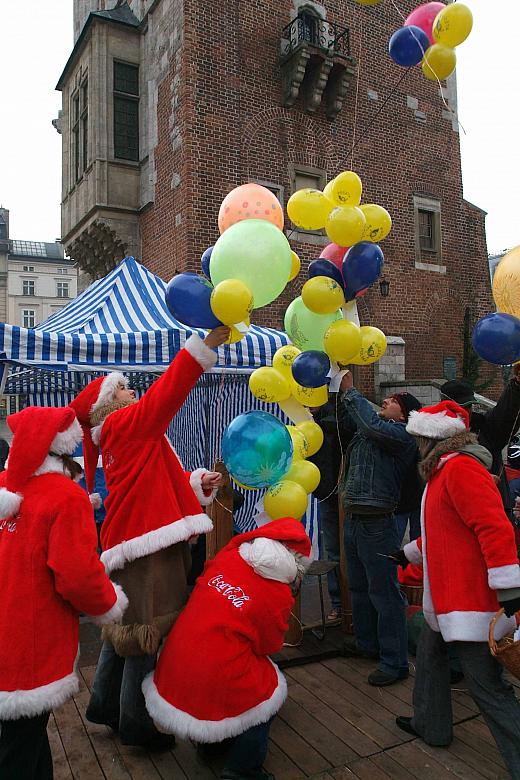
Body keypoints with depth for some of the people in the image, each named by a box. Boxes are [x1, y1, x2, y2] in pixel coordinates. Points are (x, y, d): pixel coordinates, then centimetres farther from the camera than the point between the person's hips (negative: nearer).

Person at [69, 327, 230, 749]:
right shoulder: (125, 424, -9)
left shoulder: (121, 437, 19)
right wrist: (208, 343, -26)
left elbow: (158, 483, 16)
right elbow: (168, 392, -22)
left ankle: (105, 704, 36)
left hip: (135, 545, 10)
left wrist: (195, 482, 0)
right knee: (146, 632, 0)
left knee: (125, 627, 21)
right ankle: (136, 723, 15)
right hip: (146, 549, -10)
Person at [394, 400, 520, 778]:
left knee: (488, 686, -4)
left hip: (471, 600, -11)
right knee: (431, 655, 24)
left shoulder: (461, 468, -20)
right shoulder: (444, 470, 13)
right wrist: (409, 552, 32)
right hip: (446, 597, 11)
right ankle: (432, 726, 41)